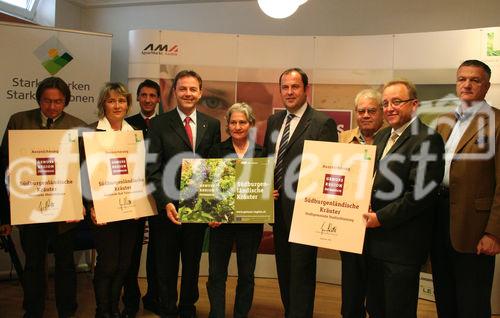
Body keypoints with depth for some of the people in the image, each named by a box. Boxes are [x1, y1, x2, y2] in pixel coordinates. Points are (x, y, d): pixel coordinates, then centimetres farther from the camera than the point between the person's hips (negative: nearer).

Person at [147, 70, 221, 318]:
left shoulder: (212, 125, 4)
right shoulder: (159, 124, -4)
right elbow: (153, 169, -8)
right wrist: (166, 203, -17)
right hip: (169, 206, -2)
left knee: (192, 263, 17)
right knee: (166, 265, 13)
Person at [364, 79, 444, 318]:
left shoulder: (427, 140, -14)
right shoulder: (382, 136, 13)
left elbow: (422, 193, -22)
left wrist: (381, 218, -17)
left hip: (402, 244, -8)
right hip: (374, 240, 8)